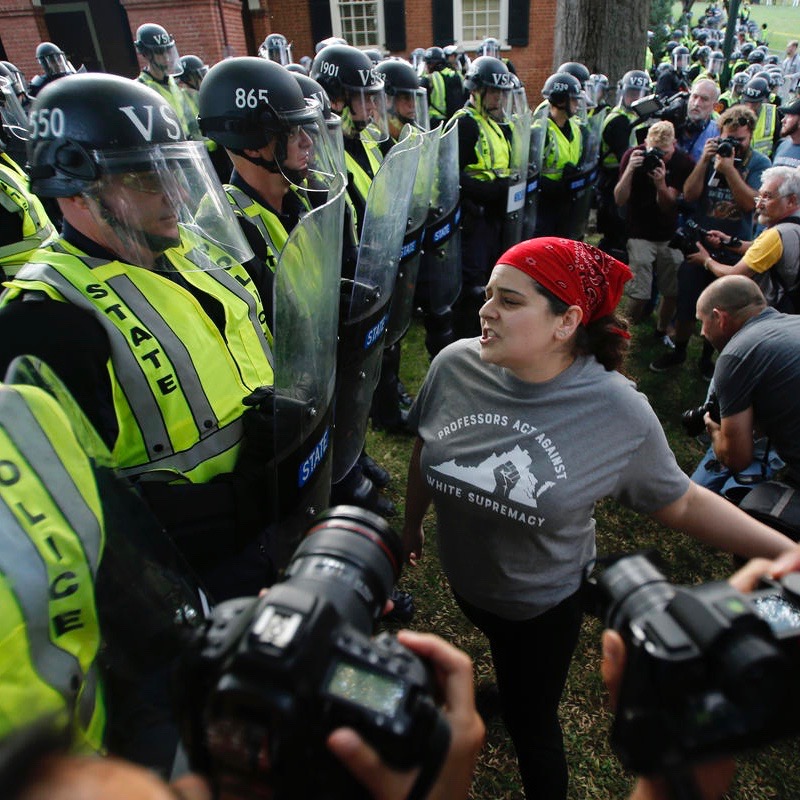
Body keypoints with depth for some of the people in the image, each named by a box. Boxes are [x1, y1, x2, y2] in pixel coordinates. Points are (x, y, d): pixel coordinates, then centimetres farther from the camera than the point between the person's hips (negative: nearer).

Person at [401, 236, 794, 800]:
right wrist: (412, 524, 10)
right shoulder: (456, 365, -20)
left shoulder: (620, 413, -27)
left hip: (543, 604, -3)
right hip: (463, 576, 4)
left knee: (531, 722, 19)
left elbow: (680, 501, -13)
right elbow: (425, 451, -3)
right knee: (502, 650, 36)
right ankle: (508, 687, 70)